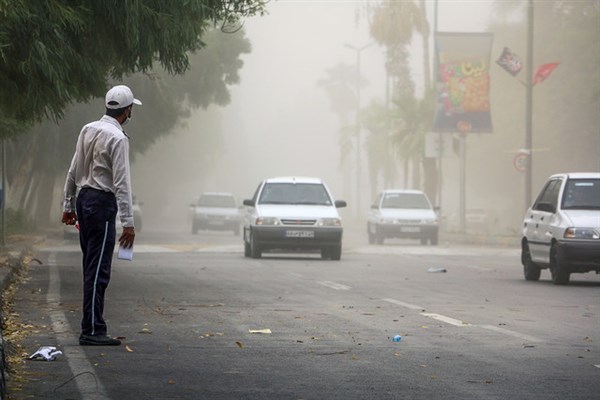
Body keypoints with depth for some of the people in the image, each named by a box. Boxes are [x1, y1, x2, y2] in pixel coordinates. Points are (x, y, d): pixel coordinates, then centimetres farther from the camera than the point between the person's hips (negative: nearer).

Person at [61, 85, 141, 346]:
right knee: (98, 270, -9)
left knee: (91, 267, 13)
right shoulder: (117, 138, -14)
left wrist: (69, 205, 22)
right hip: (102, 202, -9)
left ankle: (92, 325, 16)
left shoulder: (88, 130, 9)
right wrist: (128, 223, -18)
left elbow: (73, 171, 14)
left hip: (83, 199, 9)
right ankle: (92, 331, -11)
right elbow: (121, 183, -18)